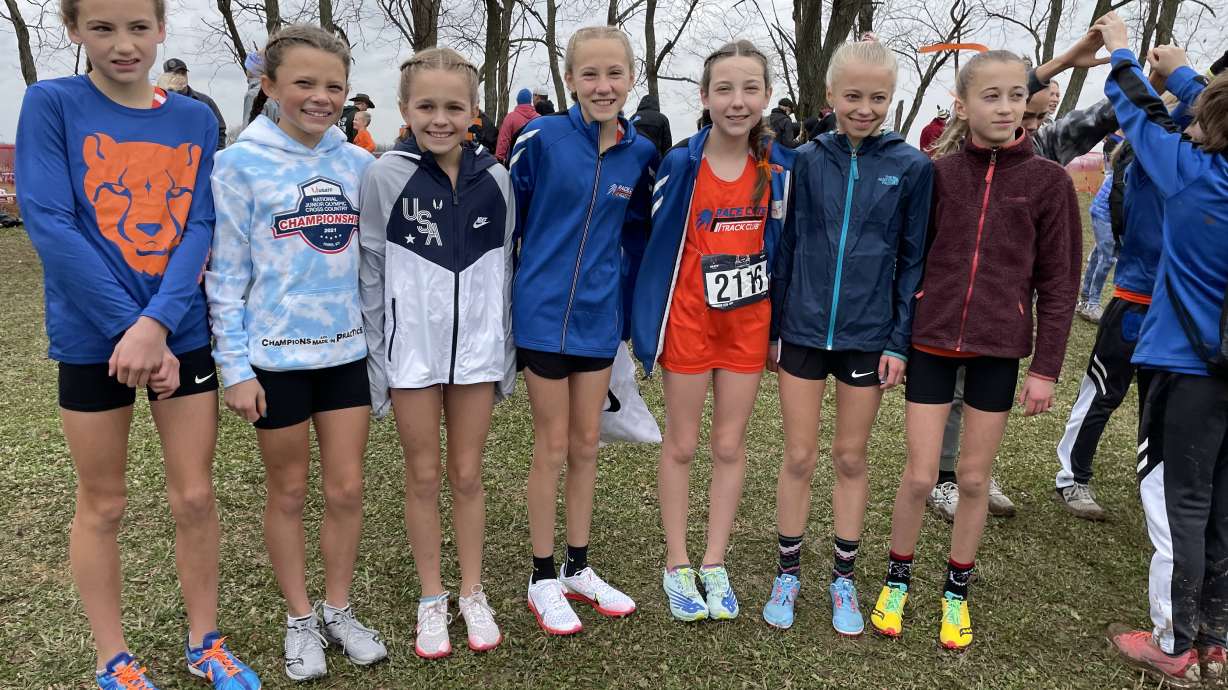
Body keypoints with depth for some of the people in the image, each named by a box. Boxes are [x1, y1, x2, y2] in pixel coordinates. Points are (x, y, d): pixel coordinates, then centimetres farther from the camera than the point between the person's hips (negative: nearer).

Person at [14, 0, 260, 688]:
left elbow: (199, 227, -4)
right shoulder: (51, 104, -5)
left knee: (196, 495, 8)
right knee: (103, 504, 10)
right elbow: (49, 223, -13)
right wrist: (128, 327, -18)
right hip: (92, 337, -2)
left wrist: (157, 322, -17)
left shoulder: (195, 119, 3)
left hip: (183, 332, 2)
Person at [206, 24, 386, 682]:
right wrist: (235, 367, -10)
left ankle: (337, 610, 28)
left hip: (347, 351, 3)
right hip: (276, 356, -3)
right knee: (288, 491, 11)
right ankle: (300, 619, 28)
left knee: (347, 489, 9)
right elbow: (226, 272, -7)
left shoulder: (358, 163, 2)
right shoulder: (241, 163, -8)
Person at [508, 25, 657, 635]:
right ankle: (544, 579, 22)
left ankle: (578, 568, 30)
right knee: (553, 447, 5)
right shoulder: (540, 139, -11)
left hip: (599, 316, 4)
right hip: (544, 312, -4)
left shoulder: (640, 153, 1)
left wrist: (629, 306, 8)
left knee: (586, 444, 14)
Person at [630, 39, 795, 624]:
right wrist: (647, 323, -3)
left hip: (748, 317, 3)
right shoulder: (681, 164, -10)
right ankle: (676, 567, 21)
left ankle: (714, 564, 23)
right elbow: (650, 239, -4)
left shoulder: (780, 166, -3)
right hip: (688, 315, -2)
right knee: (682, 444, 8)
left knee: (730, 444, 10)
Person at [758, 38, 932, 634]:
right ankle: (788, 572, 25)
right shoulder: (806, 161, 0)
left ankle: (843, 577, 27)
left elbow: (913, 260, 0)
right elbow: (786, 248, 4)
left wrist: (899, 342, -3)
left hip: (868, 335, 0)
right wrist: (774, 328, 5)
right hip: (802, 331, 1)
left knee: (851, 458, 11)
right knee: (799, 457, 8)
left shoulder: (912, 167, -3)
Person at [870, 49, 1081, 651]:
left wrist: (1046, 367, -4)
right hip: (930, 340, 0)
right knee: (920, 476, 3)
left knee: (974, 477, 9)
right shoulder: (936, 173, -2)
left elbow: (1058, 282, 0)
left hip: (999, 347, 0)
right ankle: (897, 580, 26)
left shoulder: (1049, 181, -2)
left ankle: (956, 592, 29)